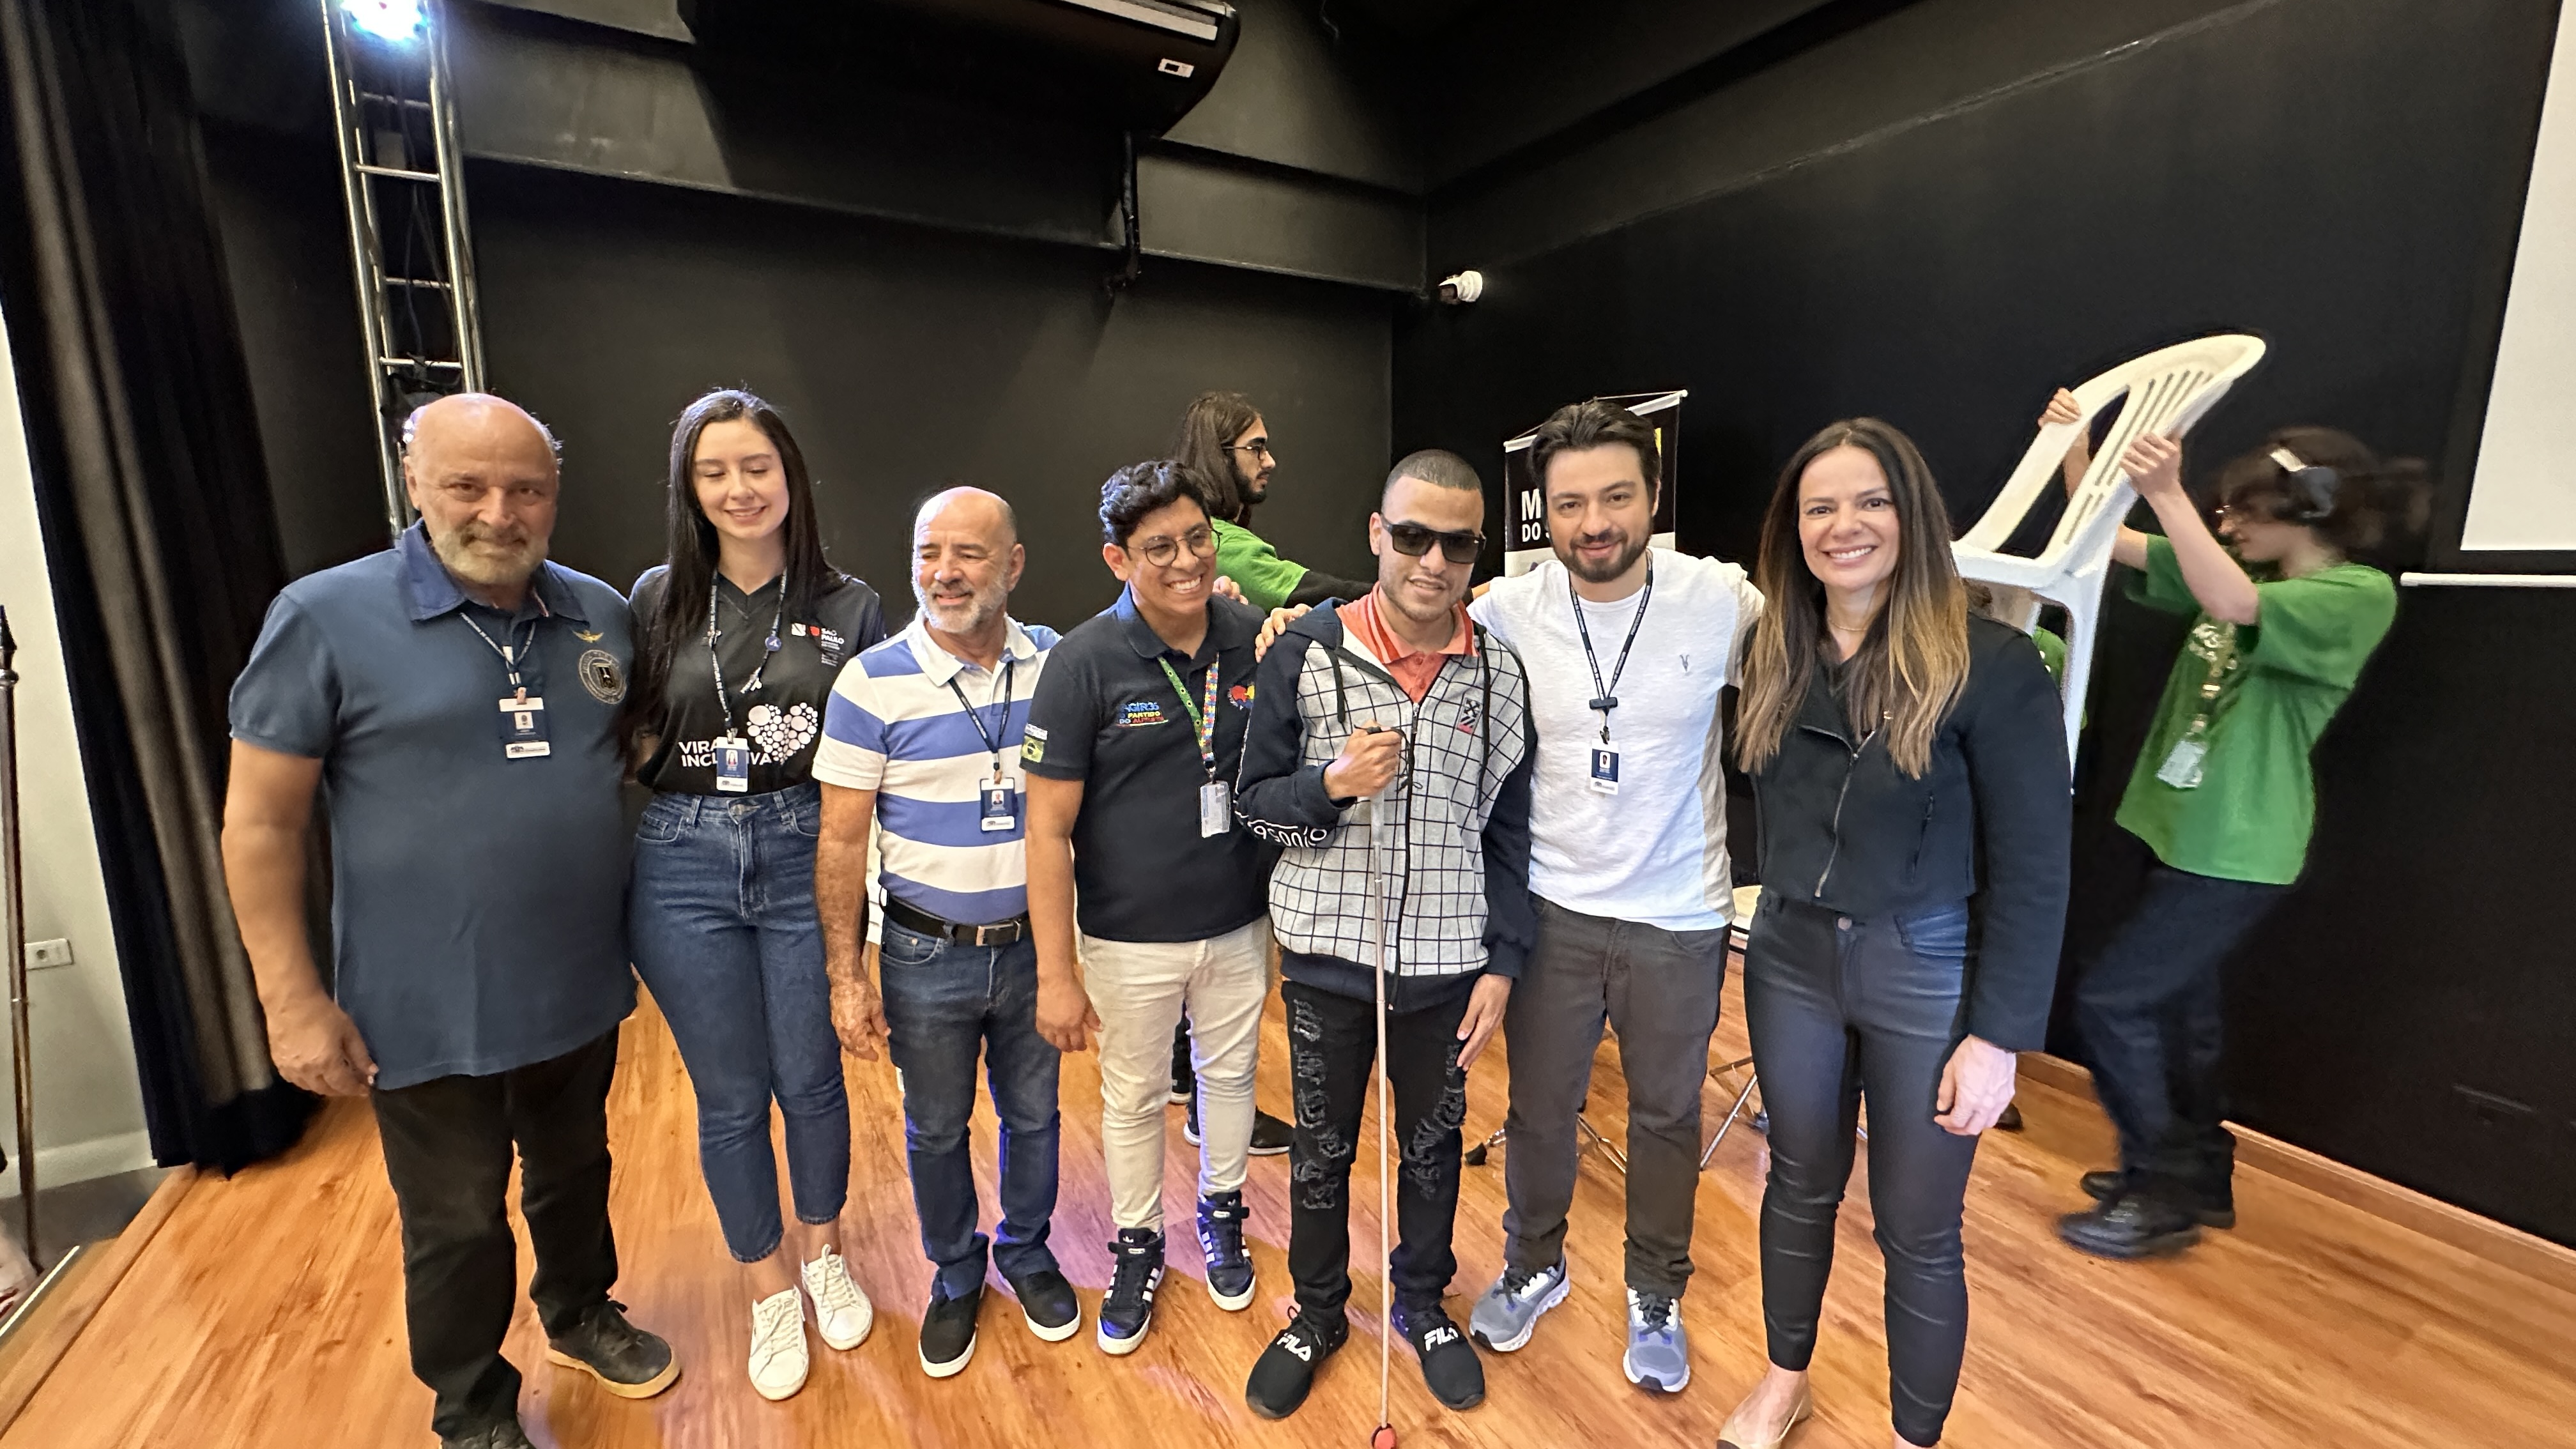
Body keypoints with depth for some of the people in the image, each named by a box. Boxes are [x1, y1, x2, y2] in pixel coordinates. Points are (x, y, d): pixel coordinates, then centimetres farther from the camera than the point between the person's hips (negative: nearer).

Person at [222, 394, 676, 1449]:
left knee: (575, 1172, 24)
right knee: (456, 1225, 16)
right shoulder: (326, 617, -12)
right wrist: (294, 1000, -11)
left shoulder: (601, 615, -1)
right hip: (429, 1013, -3)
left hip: (580, 992, 4)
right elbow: (260, 821, -9)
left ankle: (580, 1313, 51)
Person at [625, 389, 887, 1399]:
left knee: (810, 1079, 12)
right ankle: (768, 1288, 37)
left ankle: (822, 1253, 41)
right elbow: (633, 739, 9)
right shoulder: (656, 598, 1)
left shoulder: (848, 606, -1)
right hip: (684, 868, 1)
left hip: (807, 858, -1)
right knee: (730, 1096, 13)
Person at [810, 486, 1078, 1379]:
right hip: (926, 955, -1)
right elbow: (841, 840, -7)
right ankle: (956, 1274, 44)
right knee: (936, 1130, 18)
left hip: (1034, 945, 2)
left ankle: (1026, 1251, 46)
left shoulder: (1057, 663, -5)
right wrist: (846, 977, -7)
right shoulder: (873, 682, -12)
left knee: (1033, 1114, 19)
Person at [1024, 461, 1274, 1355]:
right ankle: (1137, 1247, 43)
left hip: (1240, 923, 3)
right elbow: (1049, 827, -14)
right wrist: (1056, 973, -13)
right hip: (1131, 937, -2)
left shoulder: (1256, 641, -7)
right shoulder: (1084, 662, -16)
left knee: (1230, 1073, 22)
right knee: (1133, 1099, 17)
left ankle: (1221, 1215, 49)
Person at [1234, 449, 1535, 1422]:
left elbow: (1508, 833, 3)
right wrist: (1333, 783, -23)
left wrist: (1502, 964, 0)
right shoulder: (1305, 654, -9)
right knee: (1321, 1150, 17)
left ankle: (1423, 1303, 47)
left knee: (1433, 1144, 21)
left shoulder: (1500, 673, -3)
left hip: (1446, 964, 2)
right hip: (1327, 958, -1)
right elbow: (1254, 801, -3)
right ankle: (1317, 1314, 43)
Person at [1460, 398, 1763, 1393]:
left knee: (1667, 1115, 19)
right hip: (1553, 908, 1)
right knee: (1539, 1108, 18)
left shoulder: (1723, 602, -13)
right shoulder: (1506, 611, -11)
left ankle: (1655, 1296, 45)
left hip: (1680, 917, 0)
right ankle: (1534, 1267, 46)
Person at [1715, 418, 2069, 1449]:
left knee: (1916, 1230, 12)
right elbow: (1778, 821, 5)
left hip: (1927, 978, -3)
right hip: (1791, 961, 4)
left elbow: (2032, 871, -12)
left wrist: (2000, 1036, -12)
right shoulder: (1772, 656, 0)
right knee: (1801, 1182, 21)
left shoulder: (1992, 663, -14)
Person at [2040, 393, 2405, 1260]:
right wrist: (2075, 448, -4)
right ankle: (2197, 1175, 35)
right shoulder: (2243, 576, 10)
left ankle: (2166, 1192, 8)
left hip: (2237, 851, -9)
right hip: (2186, 831, 9)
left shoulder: (2360, 598, -13)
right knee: (2177, 1009, 18)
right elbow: (2106, 540, 7)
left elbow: (2233, 607, -33)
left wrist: (2168, 494, -40)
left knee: (2112, 999, -7)